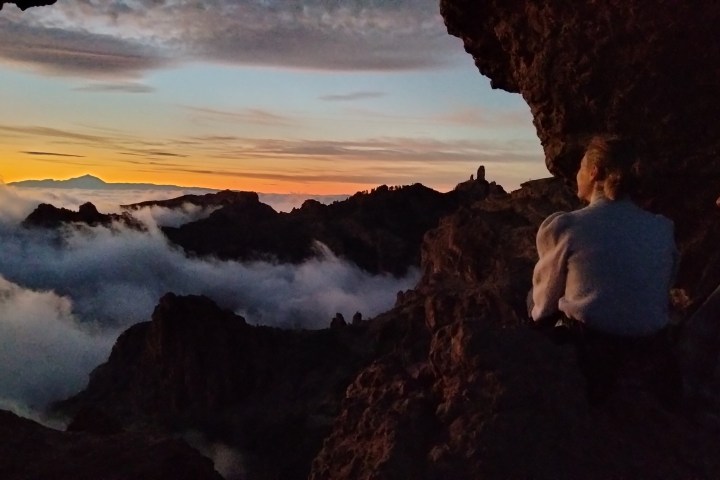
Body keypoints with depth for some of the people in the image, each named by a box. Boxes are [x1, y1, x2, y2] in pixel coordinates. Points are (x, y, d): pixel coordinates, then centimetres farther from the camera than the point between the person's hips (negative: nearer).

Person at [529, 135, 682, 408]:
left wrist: (537, 314, 25)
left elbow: (544, 300, 2)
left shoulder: (563, 226, -11)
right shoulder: (663, 228, 1)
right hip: (652, 353, 6)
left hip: (588, 355, -5)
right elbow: (662, 292, 12)